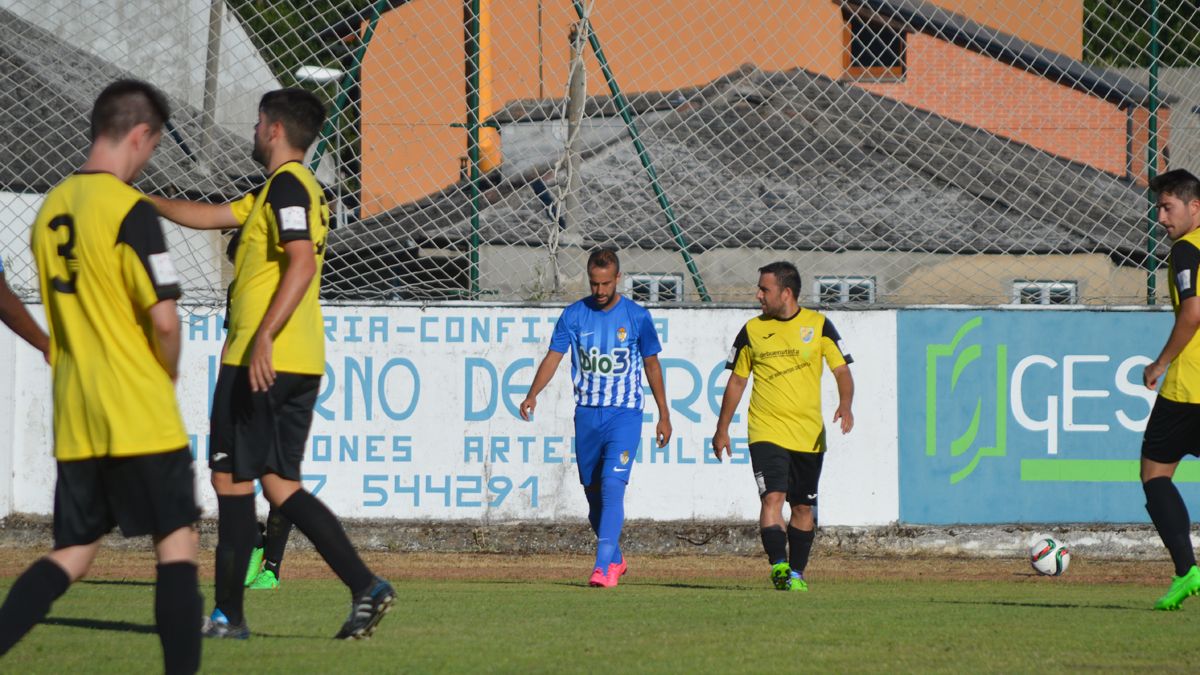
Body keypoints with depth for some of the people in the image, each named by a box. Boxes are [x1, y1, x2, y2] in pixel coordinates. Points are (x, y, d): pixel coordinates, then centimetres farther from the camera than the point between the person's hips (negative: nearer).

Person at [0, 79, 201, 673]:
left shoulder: (51, 208, 10)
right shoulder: (130, 210, -13)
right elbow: (163, 319, -16)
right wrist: (167, 375, 2)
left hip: (74, 418, 7)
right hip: (141, 416, -7)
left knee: (72, 554, 11)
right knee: (177, 544, 1)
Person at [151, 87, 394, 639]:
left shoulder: (286, 185, -10)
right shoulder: (285, 188, 21)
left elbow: (302, 263, -22)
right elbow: (212, 217, 30)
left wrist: (263, 338, -27)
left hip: (262, 361, -9)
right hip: (301, 365, 9)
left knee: (232, 477, 0)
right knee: (280, 486, 7)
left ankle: (228, 613, 5)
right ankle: (364, 587, -7)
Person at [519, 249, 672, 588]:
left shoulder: (636, 316, -1)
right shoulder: (574, 315, 2)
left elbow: (652, 364, 8)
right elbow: (553, 356, 1)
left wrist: (663, 415, 10)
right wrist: (532, 394, -16)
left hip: (624, 415, -3)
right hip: (586, 415, 3)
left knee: (613, 486, -17)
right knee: (593, 492, 9)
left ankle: (604, 567, -22)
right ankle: (615, 558, 28)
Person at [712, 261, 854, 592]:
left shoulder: (818, 325, 2)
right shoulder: (752, 330, 6)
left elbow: (841, 370, 3)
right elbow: (736, 381, 13)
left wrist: (845, 405, -16)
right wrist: (722, 430, 12)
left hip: (809, 435, 1)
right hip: (767, 432, -1)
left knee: (803, 506, 8)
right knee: (772, 497, -18)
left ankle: (796, 573, 18)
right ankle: (779, 566, -27)